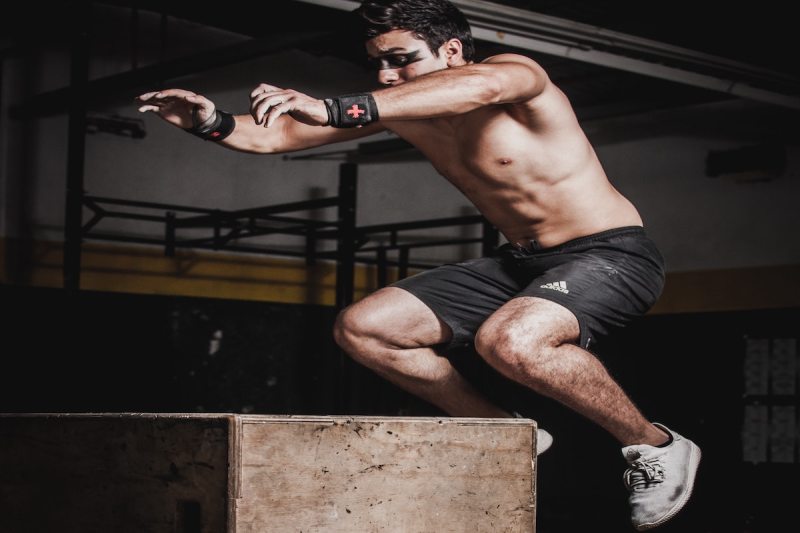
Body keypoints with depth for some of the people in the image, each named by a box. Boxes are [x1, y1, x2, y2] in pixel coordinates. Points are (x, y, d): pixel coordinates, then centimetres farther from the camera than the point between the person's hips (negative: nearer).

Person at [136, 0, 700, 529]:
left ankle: (655, 446, -14)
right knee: (361, 329, -2)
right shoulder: (399, 109, 2)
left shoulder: (516, 73, -19)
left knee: (509, 341, -38)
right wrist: (212, 122, -23)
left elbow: (479, 86, -45)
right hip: (520, 262, 8)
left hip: (611, 253, -8)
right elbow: (280, 135, 0)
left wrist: (332, 109, -53)